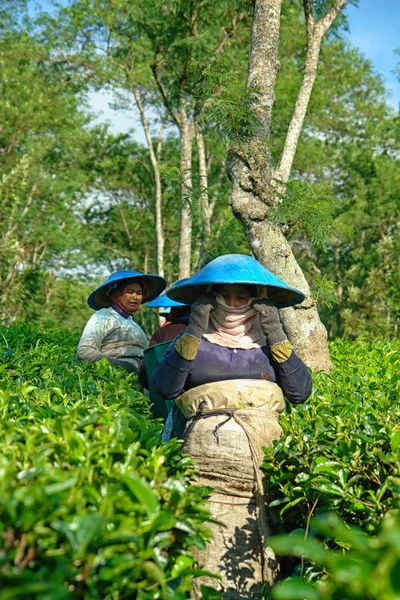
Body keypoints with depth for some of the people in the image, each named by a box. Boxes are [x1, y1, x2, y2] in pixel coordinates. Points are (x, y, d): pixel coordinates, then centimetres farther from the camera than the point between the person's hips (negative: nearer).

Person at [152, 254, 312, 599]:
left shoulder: (269, 339, 15)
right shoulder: (193, 338, 11)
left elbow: (301, 392, 2)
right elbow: (165, 388, -4)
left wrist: (276, 337, -4)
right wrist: (193, 334, -9)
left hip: (266, 461, 2)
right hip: (208, 463, -1)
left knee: (262, 554, 0)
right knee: (210, 556, -6)